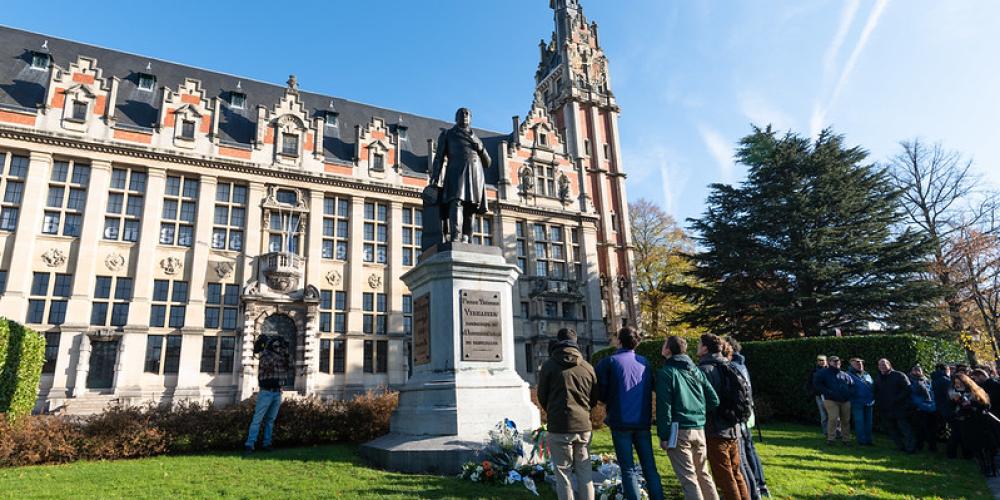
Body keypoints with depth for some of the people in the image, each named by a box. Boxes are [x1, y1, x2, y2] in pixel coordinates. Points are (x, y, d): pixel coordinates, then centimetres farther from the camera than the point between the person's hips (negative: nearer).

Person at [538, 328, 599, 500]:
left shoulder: (549, 365, -6)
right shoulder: (588, 367, 4)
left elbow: (542, 397, 3)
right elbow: (594, 398, 11)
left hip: (559, 428, -3)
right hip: (584, 427, 4)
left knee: (563, 473, 5)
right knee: (584, 472, 13)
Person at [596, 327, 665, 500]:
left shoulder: (609, 362, -7)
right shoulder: (645, 362, 7)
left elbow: (601, 393, -5)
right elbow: (651, 388, 12)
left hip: (621, 423, -4)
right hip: (643, 422, 4)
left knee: (628, 469, 3)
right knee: (650, 467, 12)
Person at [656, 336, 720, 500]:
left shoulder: (666, 372, -7)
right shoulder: (696, 371, 11)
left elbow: (663, 406, -13)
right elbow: (714, 400, 9)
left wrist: (663, 435, -10)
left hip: (678, 431, -6)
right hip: (699, 430, 6)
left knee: (688, 477, -2)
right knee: (703, 474, 19)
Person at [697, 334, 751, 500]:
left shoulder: (705, 369, -14)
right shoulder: (728, 368, 10)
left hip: (716, 431, -8)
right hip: (733, 430, 8)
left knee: (724, 477, 1)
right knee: (736, 474, 17)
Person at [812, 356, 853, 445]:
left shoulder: (845, 375, 16)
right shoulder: (824, 372, 2)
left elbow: (852, 384, 26)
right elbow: (816, 383, -4)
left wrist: (849, 392, 7)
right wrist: (827, 392, -12)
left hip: (845, 401, 5)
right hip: (831, 400, -5)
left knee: (846, 420, 6)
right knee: (833, 419, -14)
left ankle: (846, 439, 18)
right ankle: (831, 438, -5)